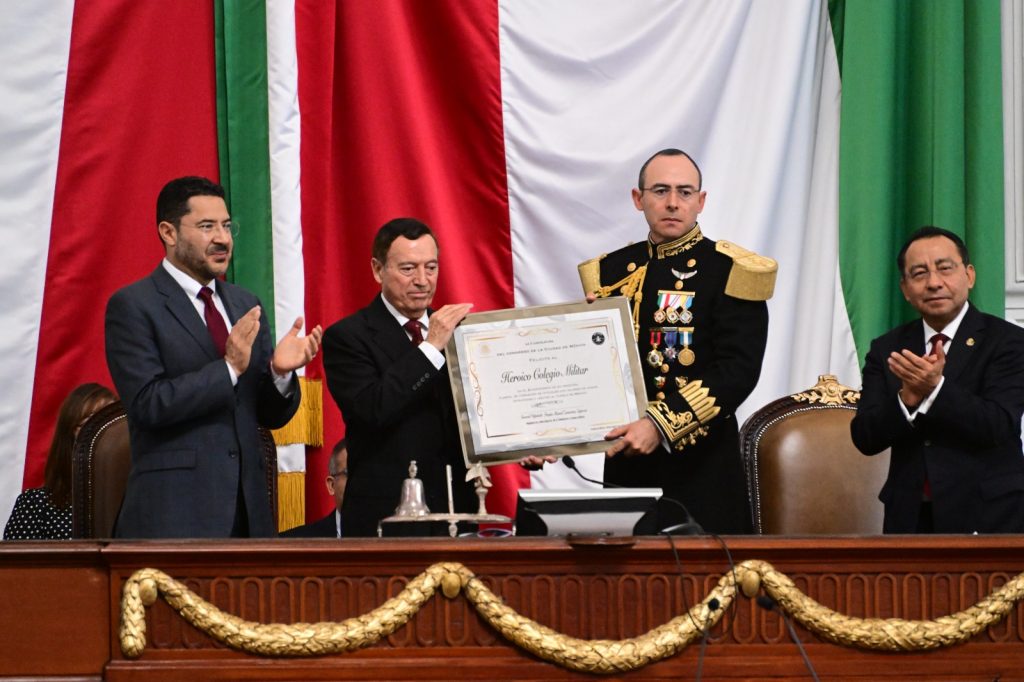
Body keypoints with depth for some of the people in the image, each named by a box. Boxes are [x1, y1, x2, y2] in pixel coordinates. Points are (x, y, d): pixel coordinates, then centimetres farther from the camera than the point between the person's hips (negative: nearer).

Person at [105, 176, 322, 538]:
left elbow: (270, 415, 15)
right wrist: (229, 368, -18)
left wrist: (280, 372, -6)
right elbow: (147, 404, -14)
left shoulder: (245, 304, 15)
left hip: (247, 509, 6)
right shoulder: (132, 306, -3)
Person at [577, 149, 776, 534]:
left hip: (701, 471, -4)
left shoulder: (730, 272, -5)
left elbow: (738, 371, -14)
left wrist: (661, 426, -23)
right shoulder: (611, 271, 11)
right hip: (625, 464, 4)